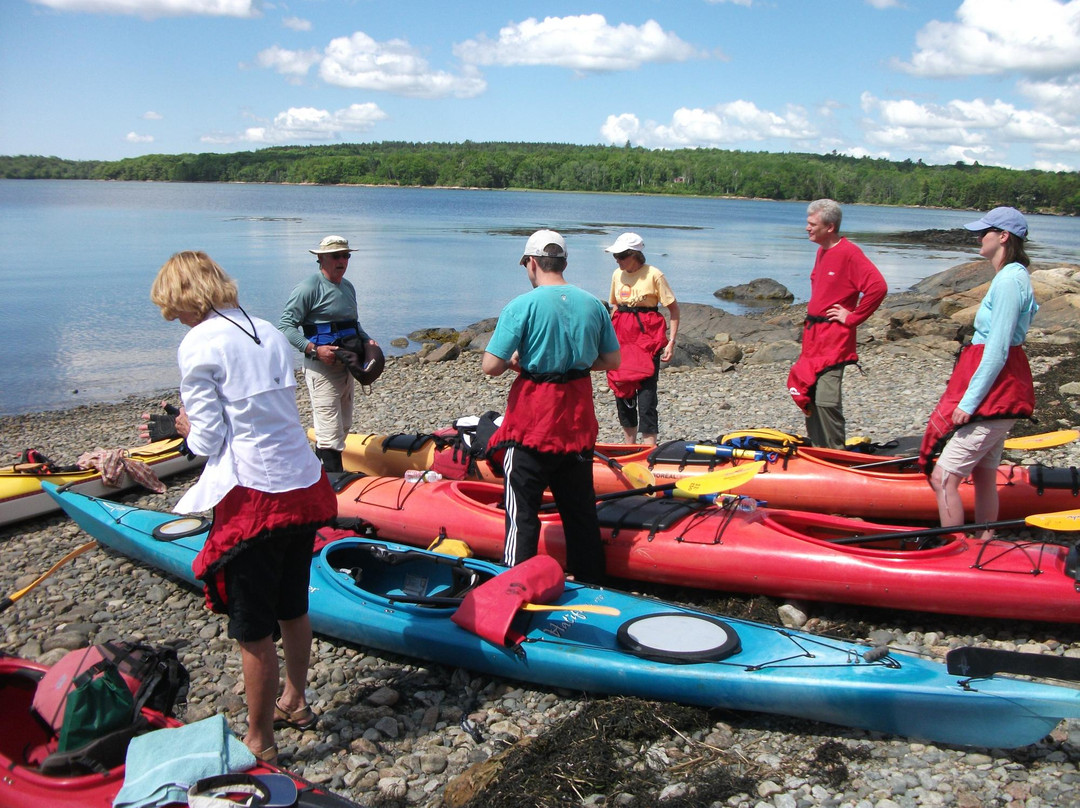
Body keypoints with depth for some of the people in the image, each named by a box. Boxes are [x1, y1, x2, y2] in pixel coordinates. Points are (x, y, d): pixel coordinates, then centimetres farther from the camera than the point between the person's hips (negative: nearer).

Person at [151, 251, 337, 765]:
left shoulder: (199, 345, -12)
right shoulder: (270, 332, 9)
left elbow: (207, 441, -11)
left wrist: (190, 430, 10)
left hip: (254, 499, -7)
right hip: (303, 489, 8)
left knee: (253, 629, 6)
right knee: (293, 608, 23)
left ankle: (260, 742, 19)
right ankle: (294, 702, 42)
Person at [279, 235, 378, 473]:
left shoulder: (347, 287, 15)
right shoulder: (309, 287, -12)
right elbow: (285, 326, -16)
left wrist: (367, 340, 8)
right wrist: (314, 349, -25)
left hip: (346, 365, 9)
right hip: (322, 367, -9)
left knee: (343, 427, 15)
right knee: (330, 431, -12)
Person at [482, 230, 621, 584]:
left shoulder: (521, 306, -13)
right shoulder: (593, 305, 3)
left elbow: (490, 366, -16)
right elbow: (611, 361, 8)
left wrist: (516, 361, 4)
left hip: (532, 421, -5)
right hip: (578, 420, 5)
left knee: (523, 511, 5)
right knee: (580, 506, 18)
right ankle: (591, 583, 29)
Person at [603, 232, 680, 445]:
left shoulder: (653, 274, -8)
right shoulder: (617, 275, 9)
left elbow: (674, 309, -6)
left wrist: (671, 342, -12)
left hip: (647, 335, -6)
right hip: (622, 337, 6)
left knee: (646, 390, -11)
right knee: (621, 388, 9)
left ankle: (649, 447, -10)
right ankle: (630, 442, 23)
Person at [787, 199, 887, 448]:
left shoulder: (849, 253, -14)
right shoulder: (822, 251, 14)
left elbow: (878, 287, -23)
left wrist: (852, 317, -15)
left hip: (834, 337, -9)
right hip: (813, 334, 9)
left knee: (826, 399, -12)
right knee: (808, 395, 11)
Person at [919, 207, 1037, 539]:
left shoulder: (1008, 280, -18)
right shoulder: (1014, 276, 14)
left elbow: (997, 352, -22)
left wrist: (969, 401, -19)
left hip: (995, 391, -11)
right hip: (1001, 391, 11)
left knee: (943, 478, -9)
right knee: (984, 475, 17)